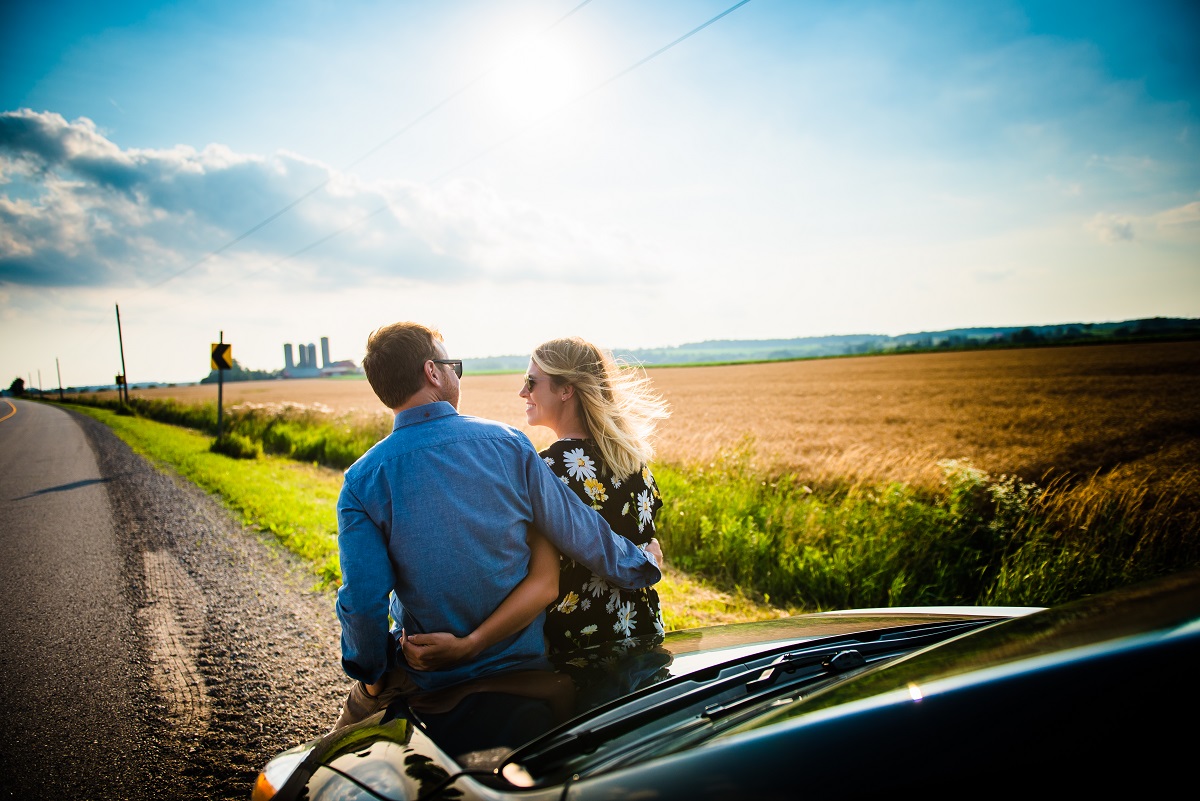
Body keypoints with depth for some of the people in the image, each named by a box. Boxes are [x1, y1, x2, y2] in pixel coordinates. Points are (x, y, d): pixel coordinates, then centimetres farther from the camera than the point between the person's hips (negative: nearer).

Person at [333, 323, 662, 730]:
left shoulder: (362, 480, -14)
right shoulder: (508, 443, -13)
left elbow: (363, 601, -14)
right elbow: (580, 532, -6)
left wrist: (372, 678, 3)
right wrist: (644, 563, 11)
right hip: (523, 658, 1)